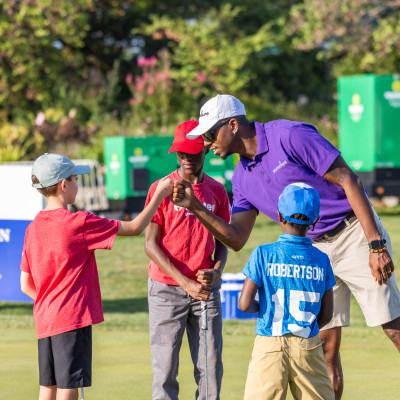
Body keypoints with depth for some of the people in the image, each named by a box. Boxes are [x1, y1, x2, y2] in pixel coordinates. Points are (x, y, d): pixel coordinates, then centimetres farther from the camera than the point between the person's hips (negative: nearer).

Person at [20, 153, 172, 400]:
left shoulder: (33, 229, 8)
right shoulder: (79, 222, -13)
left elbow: (26, 285, 11)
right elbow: (135, 228, -6)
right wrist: (160, 195, 5)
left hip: (44, 321, 7)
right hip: (72, 319, -7)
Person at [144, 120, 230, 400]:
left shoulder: (217, 191, 9)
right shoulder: (162, 188, -3)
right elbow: (151, 244, -6)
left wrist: (216, 271, -6)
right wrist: (186, 283, -14)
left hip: (207, 290, 4)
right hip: (167, 289, -3)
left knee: (212, 368, 0)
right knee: (165, 369, -5)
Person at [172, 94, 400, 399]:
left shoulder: (290, 136, -17)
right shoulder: (243, 177, 6)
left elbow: (349, 181, -17)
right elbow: (237, 239, 7)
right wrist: (196, 207, -7)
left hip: (354, 233, -7)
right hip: (313, 250, 7)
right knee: (325, 341, 2)